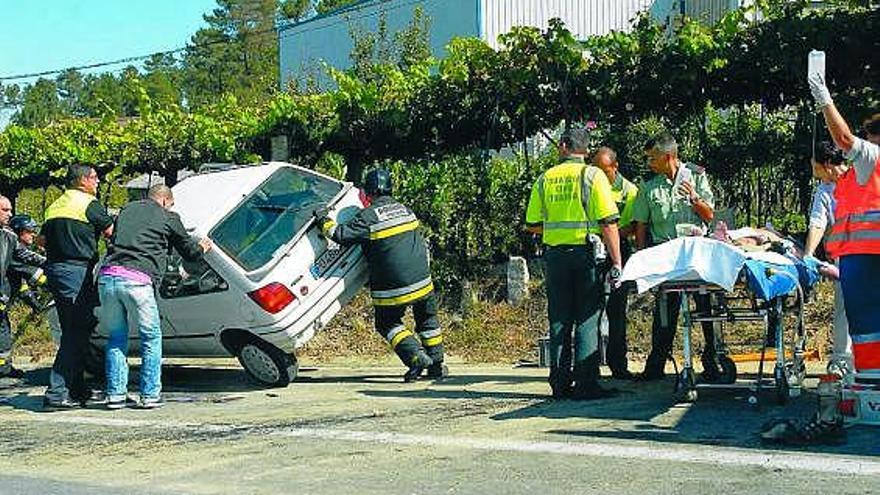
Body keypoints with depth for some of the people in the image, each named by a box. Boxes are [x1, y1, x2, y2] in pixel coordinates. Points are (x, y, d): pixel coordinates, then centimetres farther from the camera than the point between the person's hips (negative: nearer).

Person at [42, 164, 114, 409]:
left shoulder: (54, 206, 16)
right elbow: (111, 232, -5)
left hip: (55, 270, 9)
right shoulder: (89, 204, -8)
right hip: (77, 272, -9)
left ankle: (77, 388, 22)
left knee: (73, 331, 16)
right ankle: (56, 394, -12)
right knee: (75, 333, -7)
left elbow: (42, 240, 20)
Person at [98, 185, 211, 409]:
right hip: (137, 281, -5)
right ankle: (150, 395, 9)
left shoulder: (127, 210, 24)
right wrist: (202, 248, 44)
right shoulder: (168, 217, 11)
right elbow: (189, 251, 21)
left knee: (116, 337, 17)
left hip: (107, 277, 5)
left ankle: (115, 394, 13)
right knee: (151, 338, 10)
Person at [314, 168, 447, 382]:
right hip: (421, 282, 5)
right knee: (427, 320, 22)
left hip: (391, 288, -5)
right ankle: (436, 364, 22)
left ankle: (416, 356, -3)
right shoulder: (406, 210, 10)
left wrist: (323, 220, 0)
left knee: (387, 323, 14)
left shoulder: (368, 216, -11)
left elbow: (342, 235, -13)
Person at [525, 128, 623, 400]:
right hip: (586, 252, -3)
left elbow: (532, 225, 6)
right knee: (587, 320, 1)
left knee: (559, 321, 10)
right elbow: (608, 223, -10)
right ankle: (586, 384, -1)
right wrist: (616, 263, -8)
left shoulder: (545, 179, 6)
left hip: (554, 253, 3)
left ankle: (561, 384, 13)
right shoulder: (592, 175, -3)